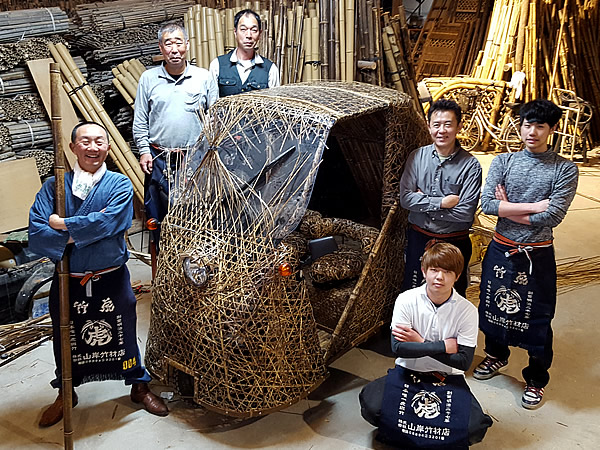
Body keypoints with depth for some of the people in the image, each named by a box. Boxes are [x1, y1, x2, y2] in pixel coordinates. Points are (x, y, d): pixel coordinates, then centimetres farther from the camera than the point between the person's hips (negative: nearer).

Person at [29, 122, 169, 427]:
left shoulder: (120, 185, -6)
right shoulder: (53, 187, -2)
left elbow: (108, 222, -24)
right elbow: (36, 236, -13)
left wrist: (62, 225, -15)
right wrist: (77, 235, -23)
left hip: (111, 279, -1)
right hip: (68, 281, 2)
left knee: (124, 335, 13)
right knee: (66, 340, 17)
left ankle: (139, 387, 37)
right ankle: (66, 394, 43)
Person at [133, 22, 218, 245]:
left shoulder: (204, 77, 4)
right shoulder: (148, 78, 7)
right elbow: (140, 121, 10)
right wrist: (144, 150, 1)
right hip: (159, 160, 1)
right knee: (158, 215, 7)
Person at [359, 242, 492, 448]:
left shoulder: (467, 310, -10)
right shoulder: (406, 300, -11)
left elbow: (464, 361, -13)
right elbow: (398, 348, -20)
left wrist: (421, 343, -17)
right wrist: (443, 346, -20)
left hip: (448, 378, 1)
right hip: (408, 372, 0)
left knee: (474, 427, -25)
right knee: (371, 405, -28)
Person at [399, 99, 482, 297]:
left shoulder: (470, 165, -11)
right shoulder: (417, 157, -2)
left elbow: (465, 213, -17)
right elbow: (405, 198, -9)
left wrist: (424, 203, -14)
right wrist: (442, 202, -18)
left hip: (454, 243, -2)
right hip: (418, 238, 2)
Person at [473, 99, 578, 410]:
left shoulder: (565, 170, -6)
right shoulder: (503, 162, 0)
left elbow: (552, 216, -17)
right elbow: (487, 204, -12)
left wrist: (507, 208, -14)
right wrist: (533, 206, -17)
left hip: (537, 255, -3)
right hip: (501, 249, 3)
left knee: (537, 317, 7)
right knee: (494, 306, 18)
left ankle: (537, 379, 29)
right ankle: (497, 355, 45)